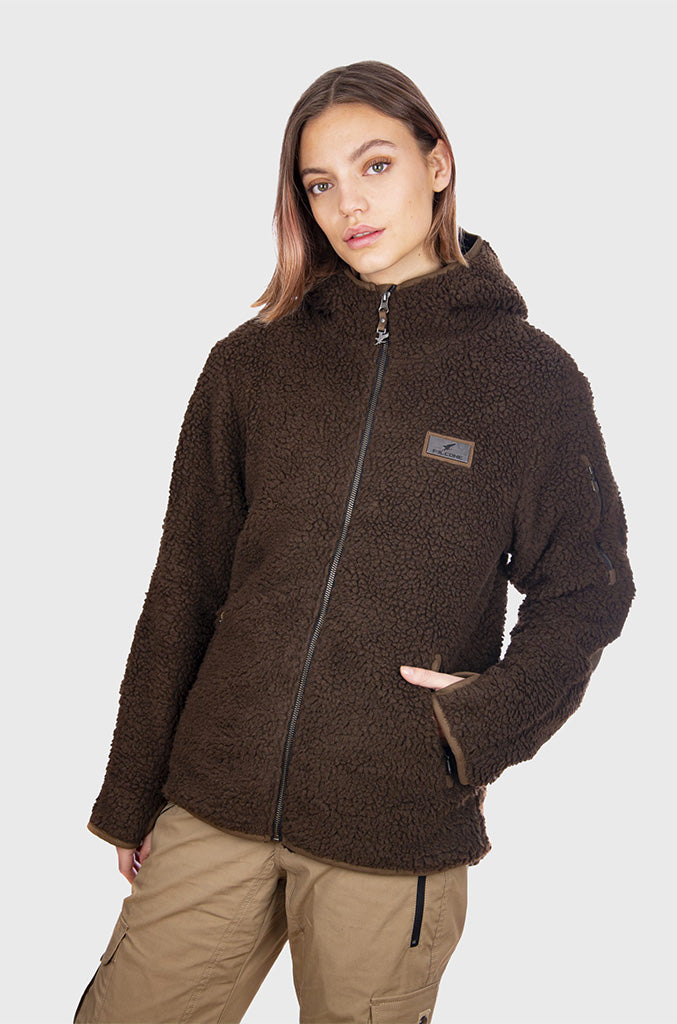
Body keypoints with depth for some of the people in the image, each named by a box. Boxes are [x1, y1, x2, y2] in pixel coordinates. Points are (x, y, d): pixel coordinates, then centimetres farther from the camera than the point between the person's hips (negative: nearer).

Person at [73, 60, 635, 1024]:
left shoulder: (531, 377, 1)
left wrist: (488, 718, -11)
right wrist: (133, 798, 10)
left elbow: (586, 585, 6)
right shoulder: (249, 365, 6)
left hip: (399, 835, -2)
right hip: (214, 807, 2)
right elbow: (183, 590, 8)